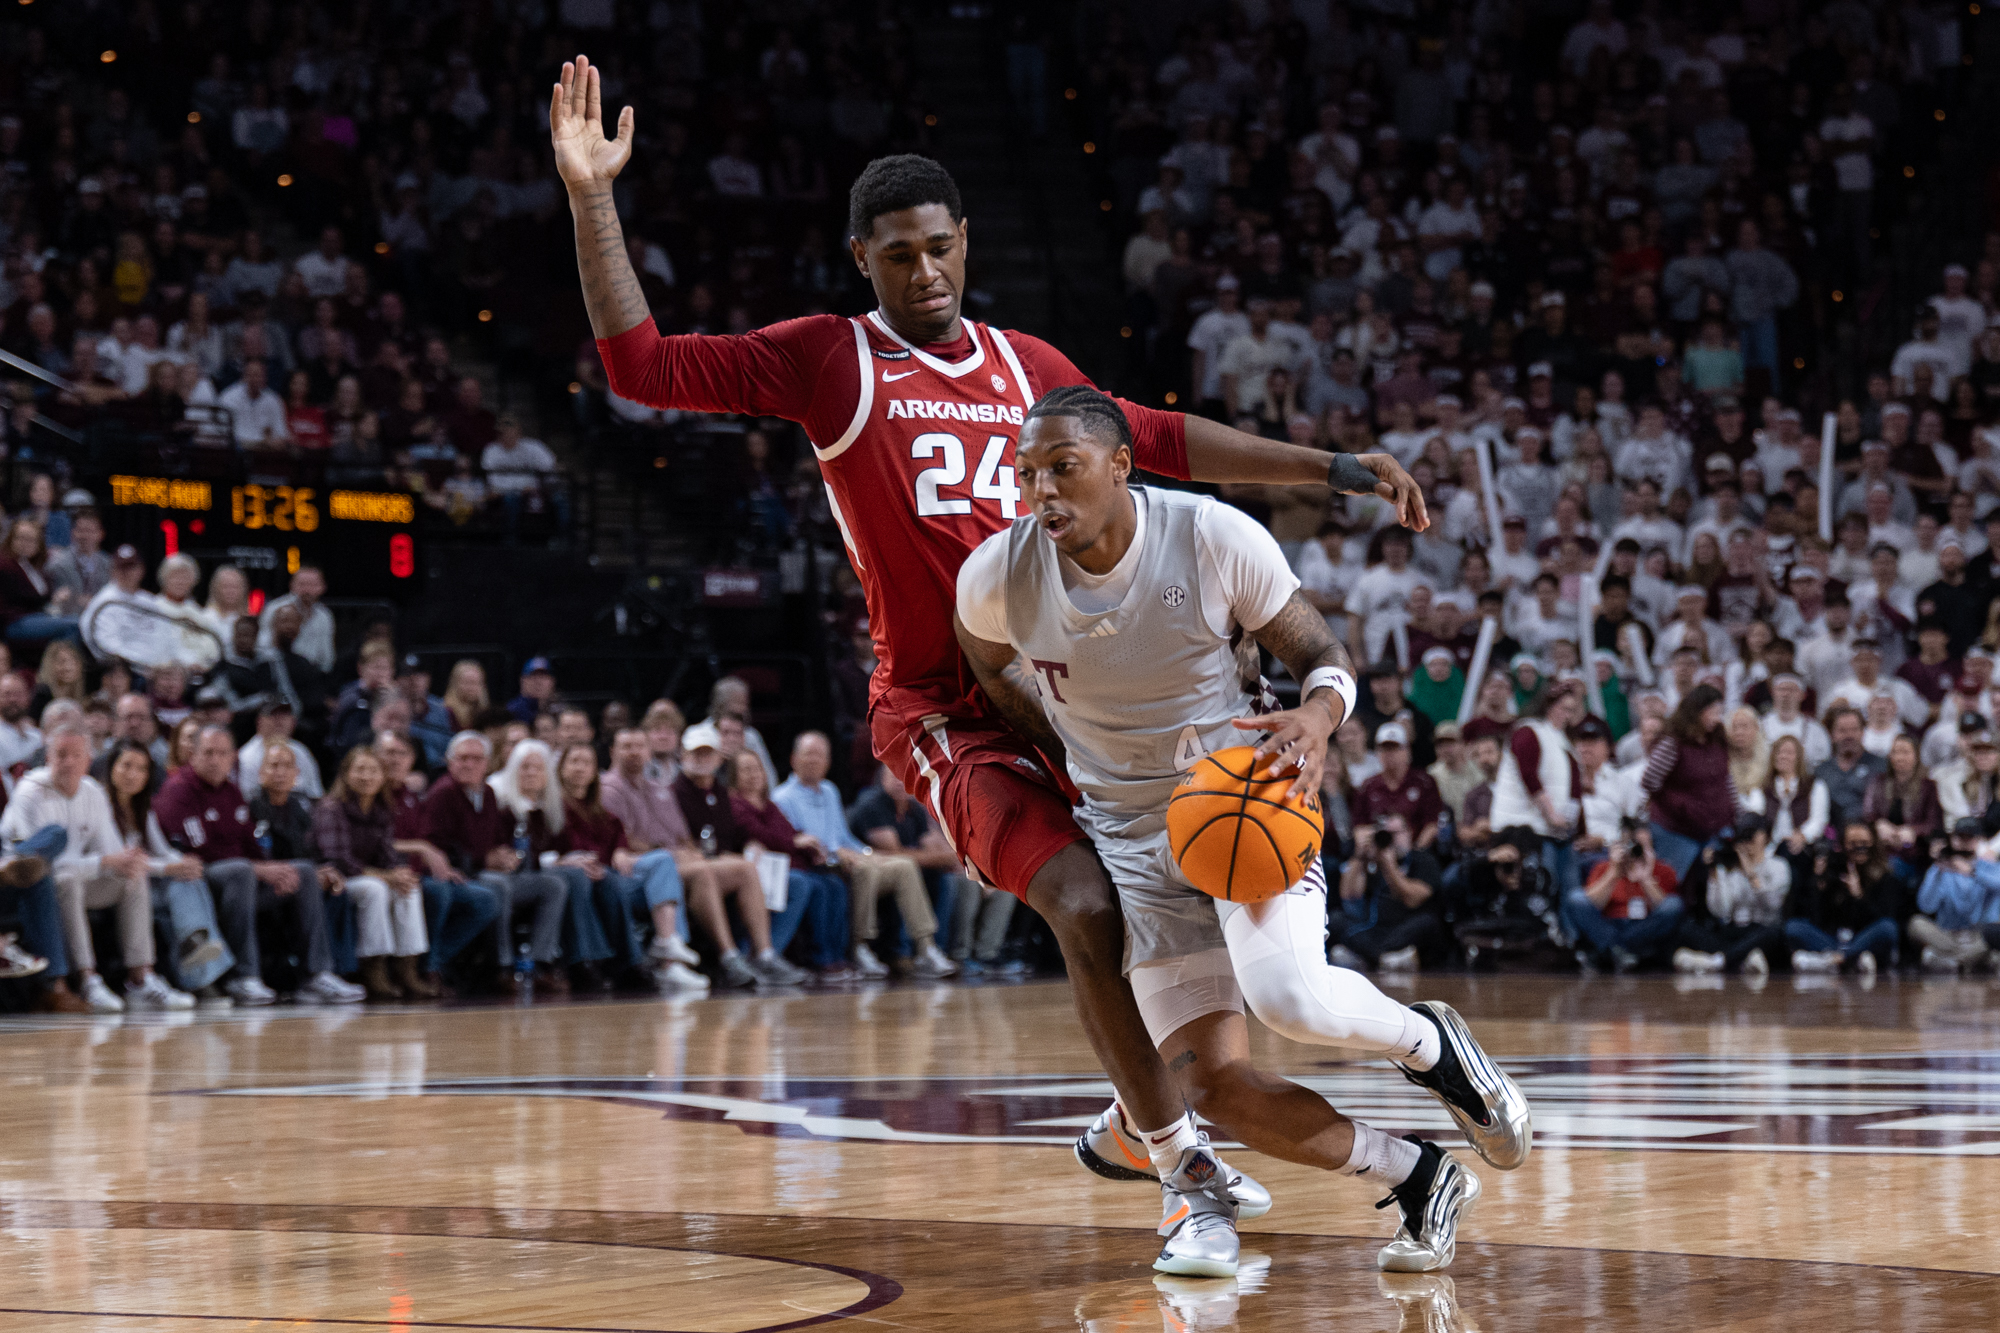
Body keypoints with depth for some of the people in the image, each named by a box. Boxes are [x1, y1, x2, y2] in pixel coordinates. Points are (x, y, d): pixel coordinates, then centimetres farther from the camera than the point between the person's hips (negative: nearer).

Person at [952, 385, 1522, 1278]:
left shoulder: (1217, 541, -18)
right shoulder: (997, 577, -12)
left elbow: (1323, 656, -6)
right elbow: (985, 671, 13)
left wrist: (1315, 720, -28)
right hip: (1132, 836, 3)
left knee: (1287, 994, -32)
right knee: (1215, 1086, -10)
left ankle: (1431, 1045, 2)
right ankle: (1419, 1182, 11)